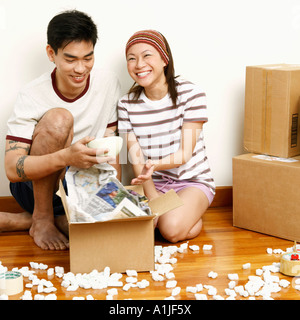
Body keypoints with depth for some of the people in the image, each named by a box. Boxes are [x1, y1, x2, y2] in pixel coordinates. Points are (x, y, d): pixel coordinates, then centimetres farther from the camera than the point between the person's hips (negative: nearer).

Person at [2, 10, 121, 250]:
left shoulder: (108, 84, -6)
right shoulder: (33, 96, -17)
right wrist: (66, 157, -43)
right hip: (37, 185, -4)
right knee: (58, 118, -30)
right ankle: (41, 219, -14)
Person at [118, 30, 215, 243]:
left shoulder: (191, 94, -11)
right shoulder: (127, 105, -1)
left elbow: (185, 154, -15)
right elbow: (136, 158, -6)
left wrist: (154, 165, -37)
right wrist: (153, 198, -21)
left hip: (192, 180, -2)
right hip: (153, 184, 2)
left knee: (172, 228, -30)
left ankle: (193, 215, 3)